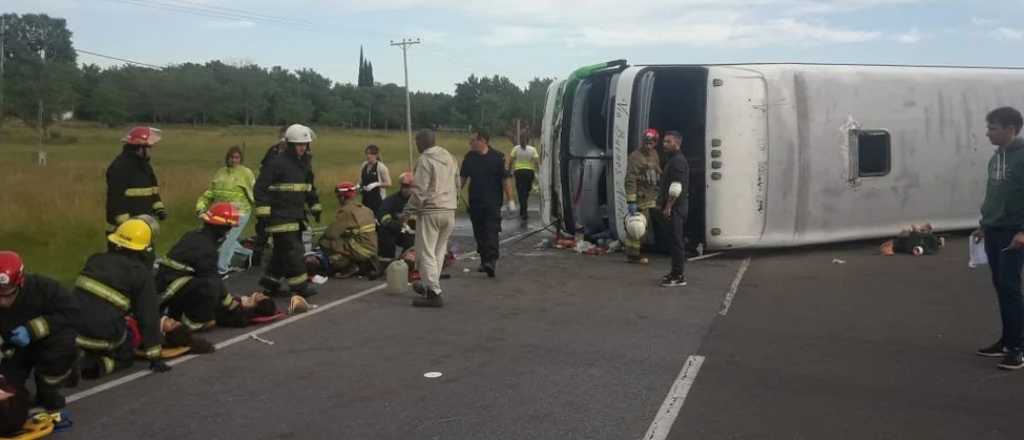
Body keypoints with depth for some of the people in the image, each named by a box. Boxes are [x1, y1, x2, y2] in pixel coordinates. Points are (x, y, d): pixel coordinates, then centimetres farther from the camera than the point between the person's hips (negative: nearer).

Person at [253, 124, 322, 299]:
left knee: (283, 251, 14)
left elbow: (310, 188, 26)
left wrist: (315, 207, 23)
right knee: (292, 250, -9)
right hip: (280, 216, -8)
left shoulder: (305, 164, 14)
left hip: (297, 215, 8)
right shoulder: (276, 163, -12)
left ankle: (270, 280, 26)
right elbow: (260, 187, -14)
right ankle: (299, 284, -4)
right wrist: (263, 211, -19)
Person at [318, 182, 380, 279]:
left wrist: (322, 237, 11)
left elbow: (331, 233, -11)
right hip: (373, 251, 8)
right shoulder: (366, 209, 12)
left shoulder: (345, 210, -10)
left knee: (325, 242, -2)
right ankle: (366, 265, 15)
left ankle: (349, 267, -2)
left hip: (361, 250, -8)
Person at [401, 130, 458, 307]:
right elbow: (457, 185, 17)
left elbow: (419, 191, -16)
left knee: (426, 253, -3)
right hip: (449, 212, 8)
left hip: (430, 212, -8)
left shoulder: (424, 160, -11)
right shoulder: (449, 157, 12)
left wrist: (407, 213, -10)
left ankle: (434, 293, -7)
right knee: (439, 252, 16)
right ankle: (429, 285, 28)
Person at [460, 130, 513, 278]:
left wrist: (510, 199, -8)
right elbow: (463, 177, 15)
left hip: (493, 203, -5)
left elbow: (505, 180, -6)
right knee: (479, 233, 11)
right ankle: (484, 261, 23)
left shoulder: (497, 157, -6)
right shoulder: (469, 157, 7)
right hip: (475, 202, 5)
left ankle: (491, 261, -18)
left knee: (491, 231, -13)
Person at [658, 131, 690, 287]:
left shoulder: (678, 161, -15)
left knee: (677, 241, -9)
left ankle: (679, 276, -8)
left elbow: (676, 187, -22)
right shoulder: (673, 160, 18)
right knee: (677, 240, 14)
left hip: (676, 207, -11)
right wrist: (663, 203, 20)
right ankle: (676, 272, 21)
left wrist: (668, 206, -21)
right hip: (675, 207, 11)